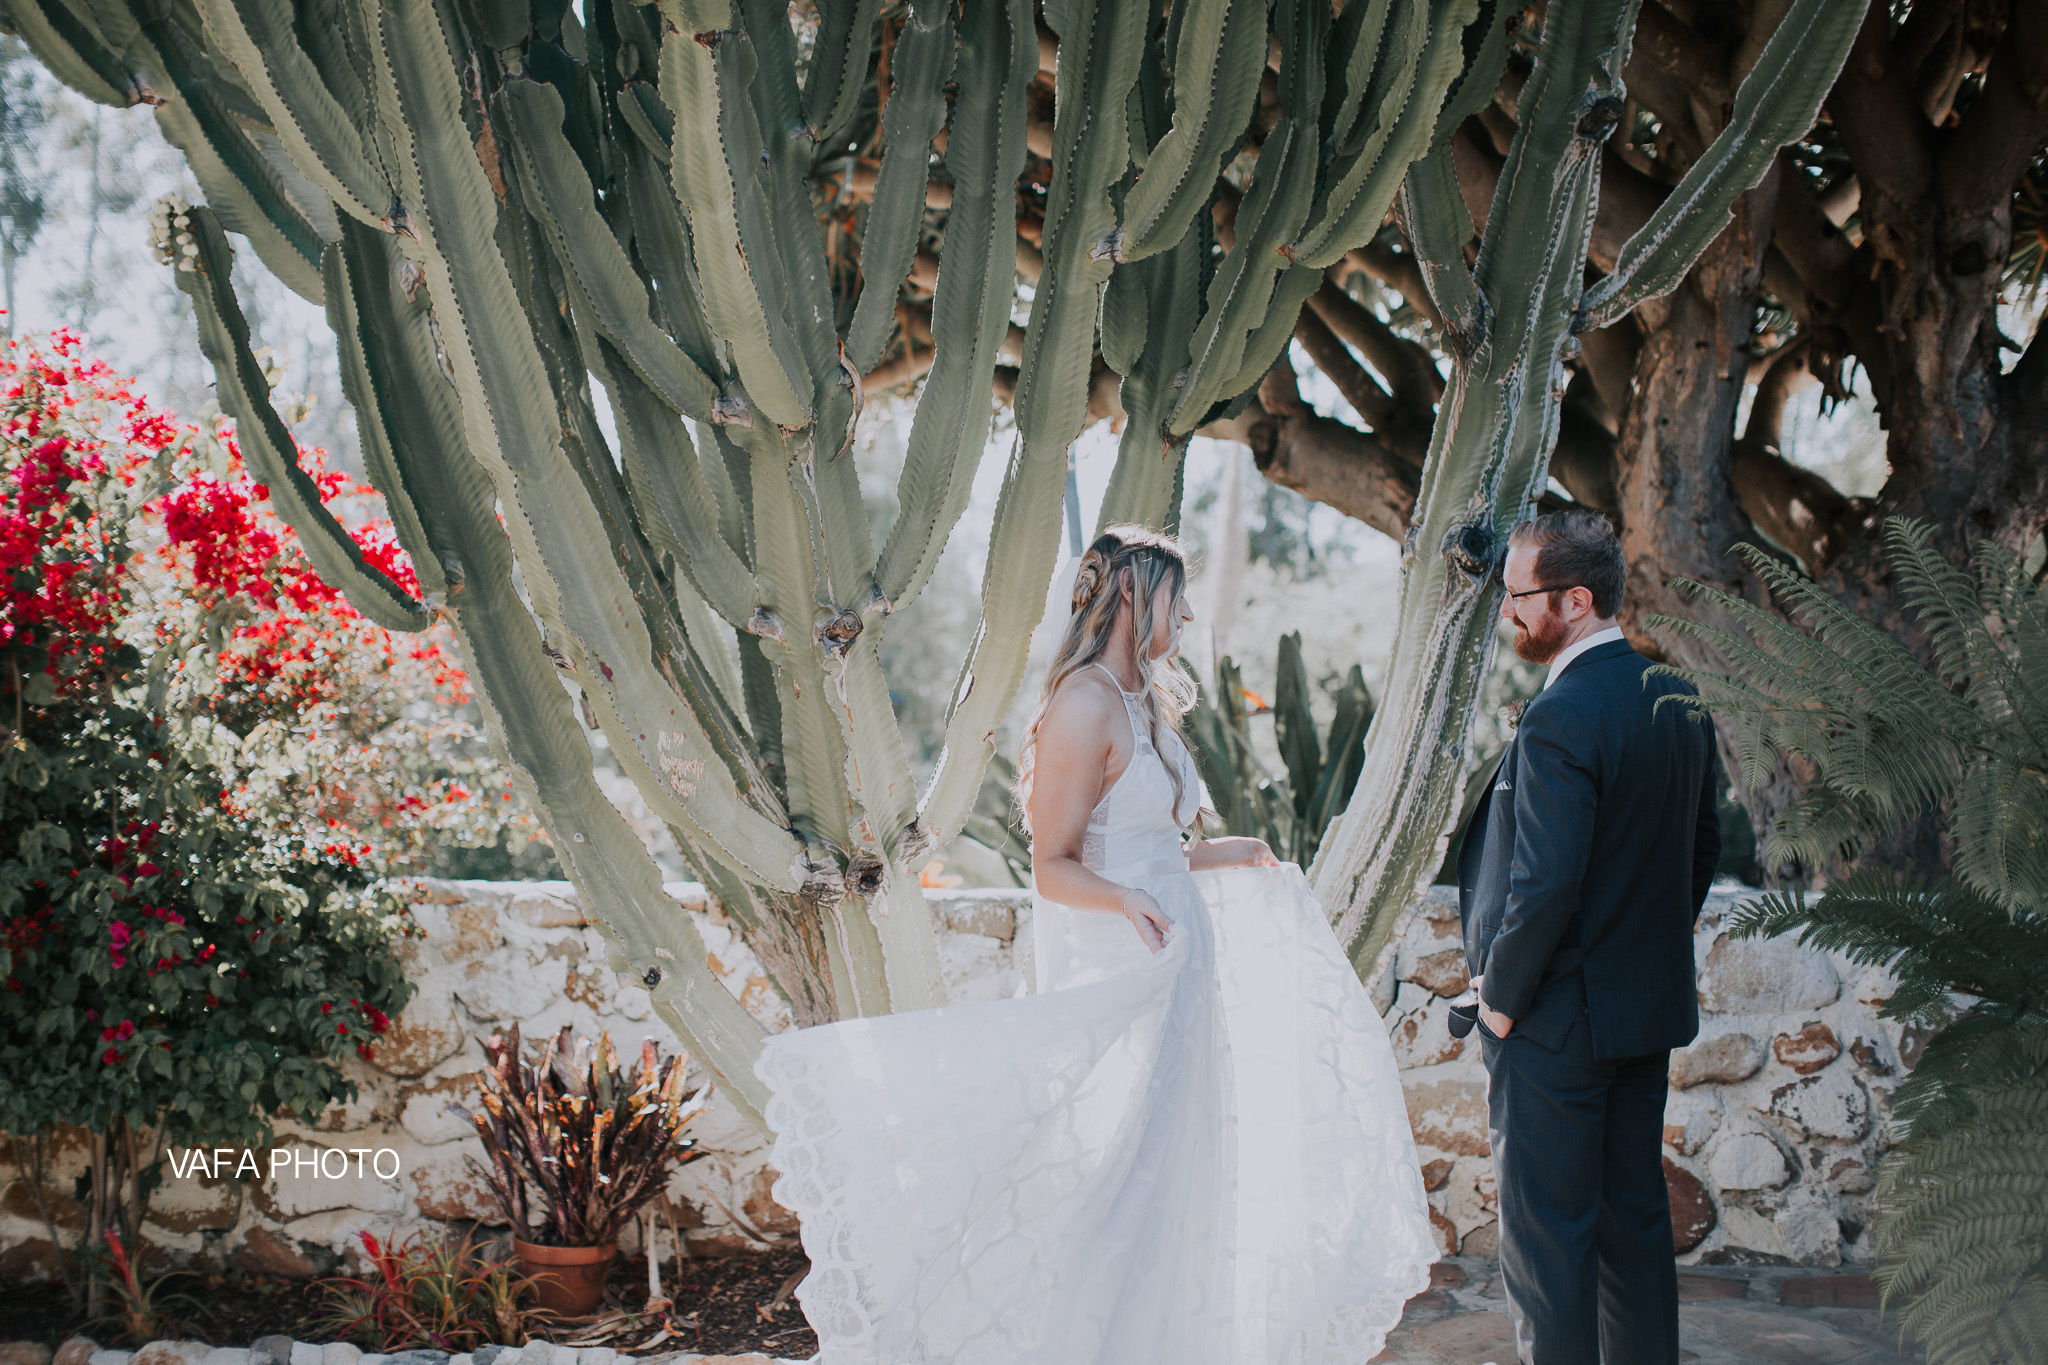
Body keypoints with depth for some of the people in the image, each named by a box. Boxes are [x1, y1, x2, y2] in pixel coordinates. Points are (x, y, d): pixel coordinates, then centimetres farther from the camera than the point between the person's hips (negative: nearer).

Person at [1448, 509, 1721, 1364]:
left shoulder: (1559, 721, -22)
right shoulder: (1677, 701, 5)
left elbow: (1544, 884, -25)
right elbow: (1702, 844, 14)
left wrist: (1501, 996, -12)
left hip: (1556, 1020, -9)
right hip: (1651, 1010, 9)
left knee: (1546, 1234, 1)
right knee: (1635, 1216, 17)